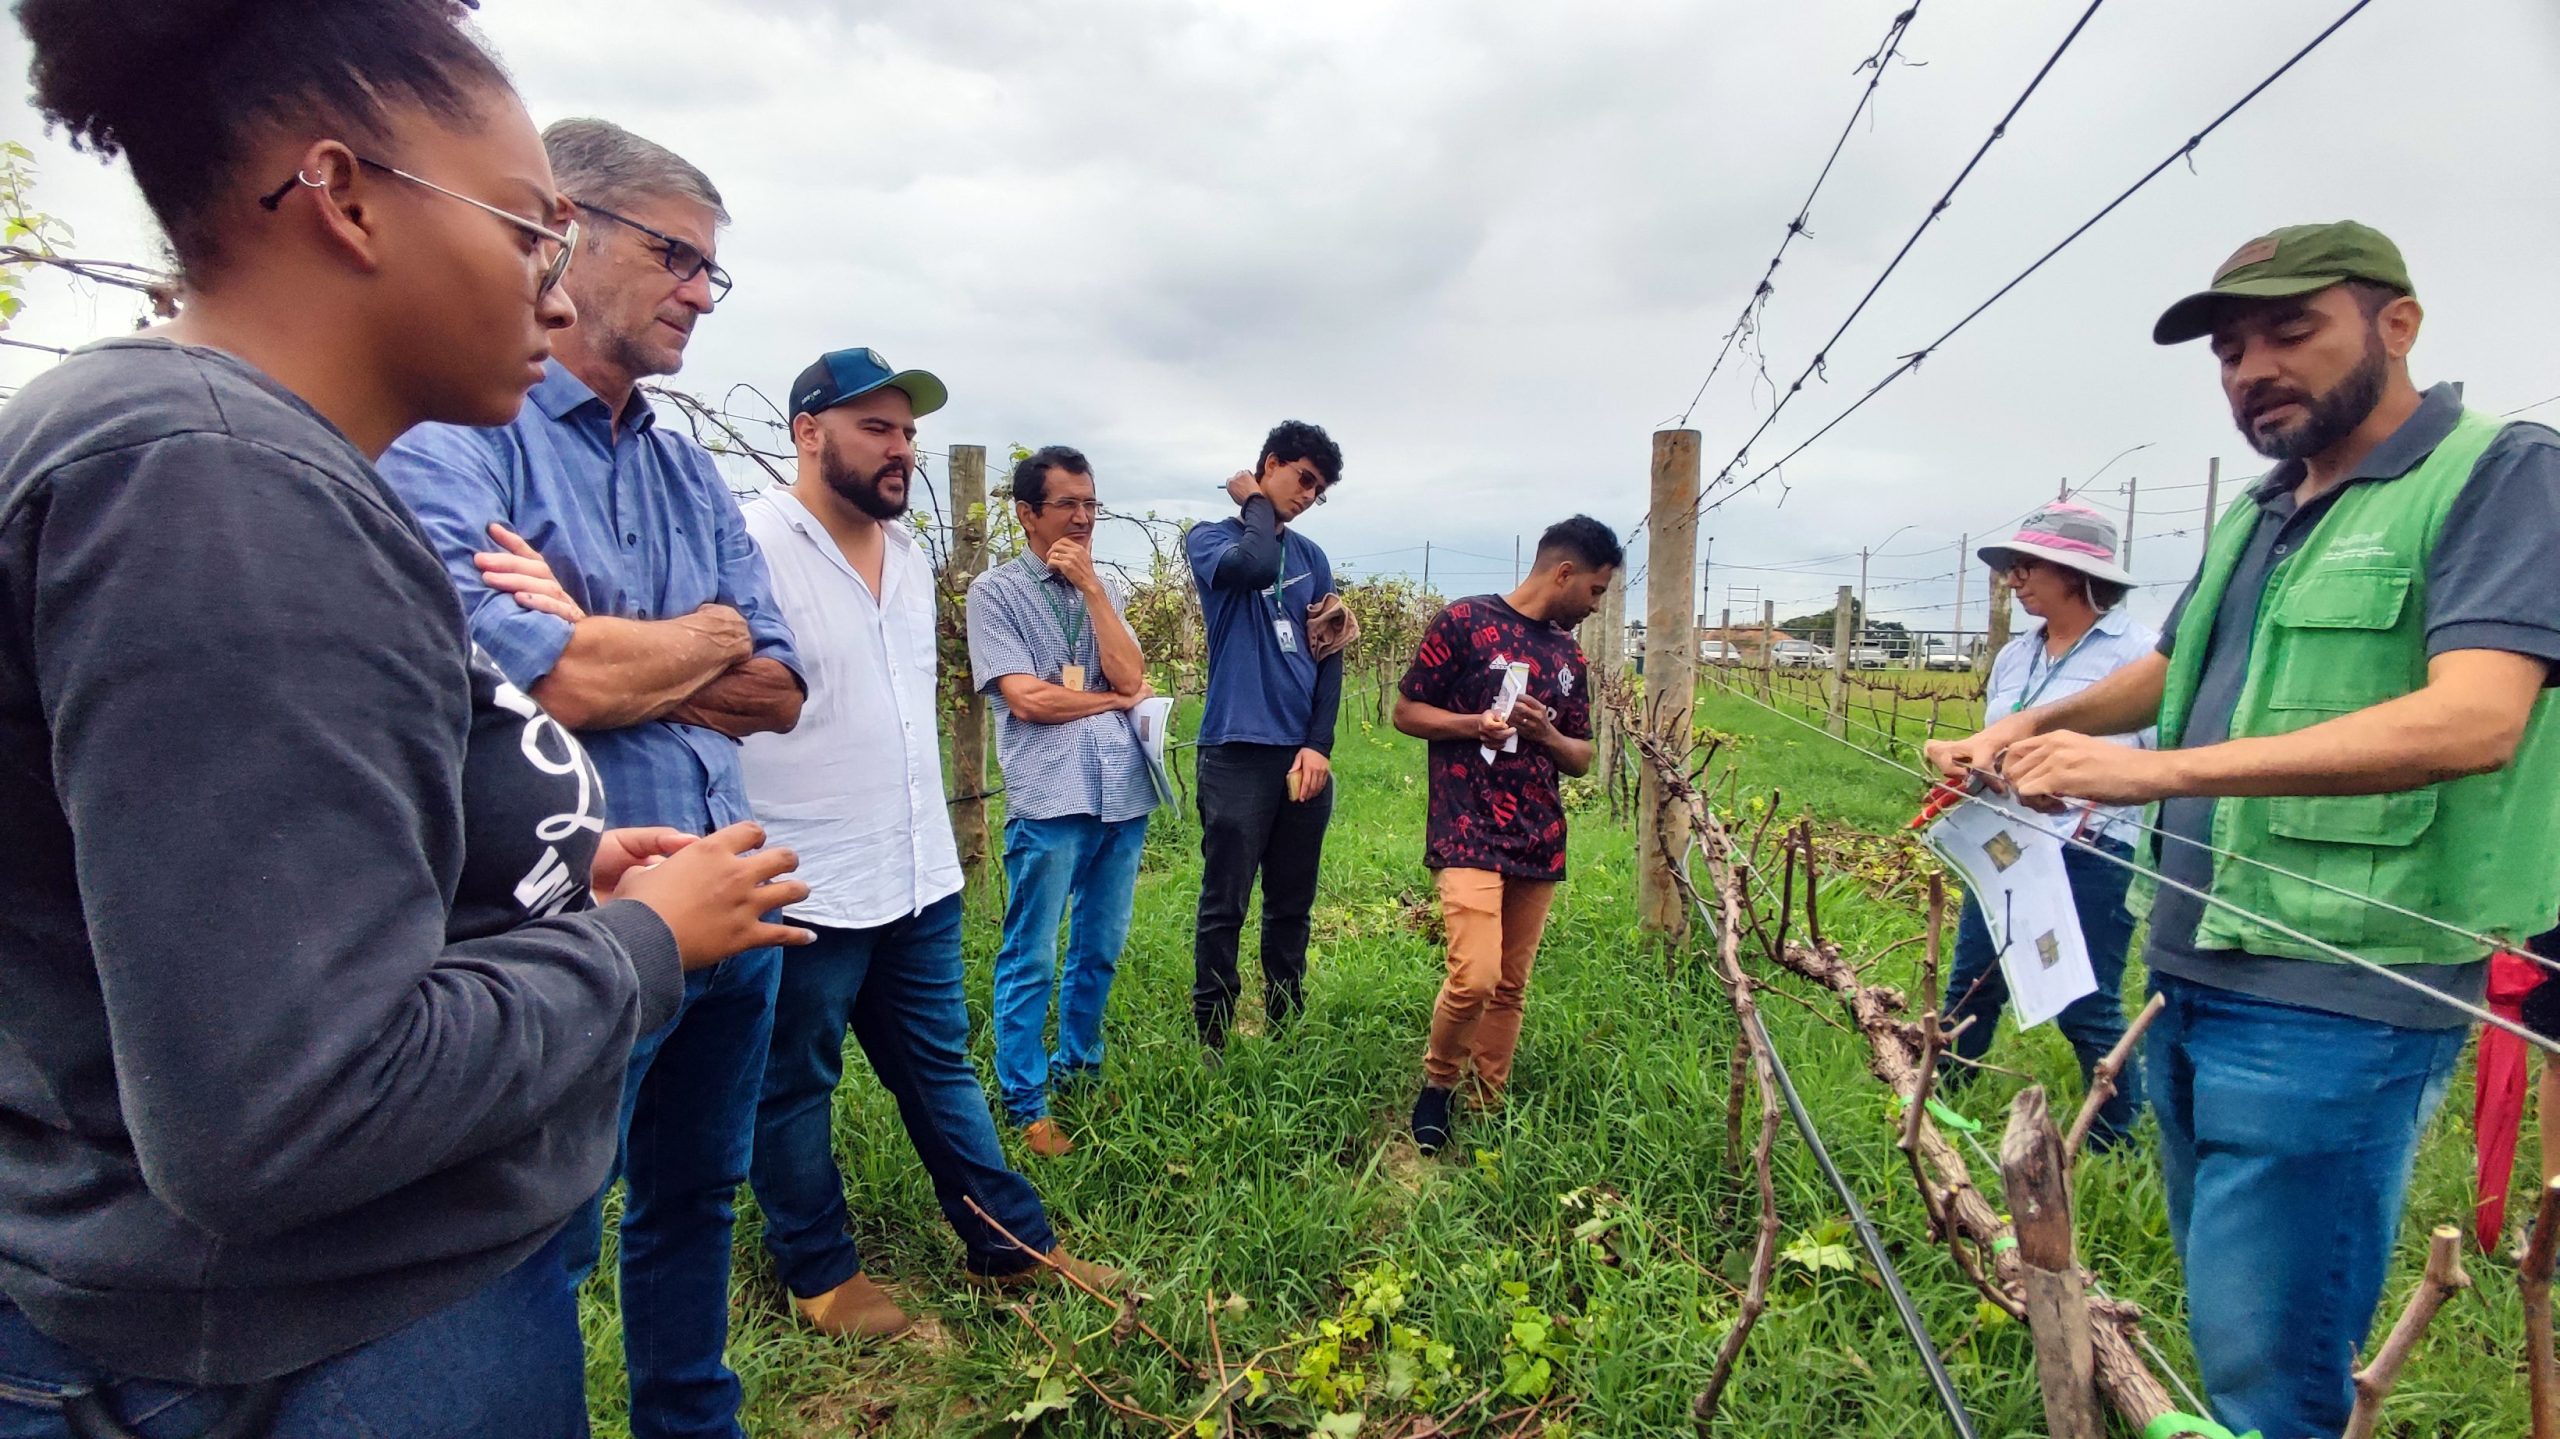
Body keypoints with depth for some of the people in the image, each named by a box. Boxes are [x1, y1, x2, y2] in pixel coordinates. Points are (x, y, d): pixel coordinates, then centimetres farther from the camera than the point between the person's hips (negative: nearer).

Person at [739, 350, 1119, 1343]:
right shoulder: (753, 545, -14)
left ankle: (1012, 1244, 31)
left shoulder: (910, 554, 11)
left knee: (942, 1071, 18)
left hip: (919, 880, 7)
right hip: (802, 889, -7)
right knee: (794, 1091, 13)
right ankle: (819, 1273, 32)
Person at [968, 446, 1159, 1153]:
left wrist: (1090, 585, -4)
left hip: (1124, 795, 5)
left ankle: (1078, 1064, 35)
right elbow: (1026, 699, -10)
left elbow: (1129, 676, -2)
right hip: (1050, 800, -5)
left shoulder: (1104, 589, 14)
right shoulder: (996, 590, 0)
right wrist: (1117, 699, -1)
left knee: (1100, 950, 17)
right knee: (1033, 963, 3)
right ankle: (1026, 1105, 18)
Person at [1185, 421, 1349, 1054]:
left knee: (1293, 906, 11)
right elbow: (1255, 563, -22)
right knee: (1224, 906, -1)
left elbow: (1330, 656, 10)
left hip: (1306, 754, 5)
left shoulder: (1313, 557, 16)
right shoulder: (1210, 538, 3)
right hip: (1238, 750, -5)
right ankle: (1211, 1042, 10)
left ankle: (1286, 1032, 22)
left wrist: (1319, 745, -1)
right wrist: (1255, 503, -2)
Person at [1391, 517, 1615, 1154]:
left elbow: (1582, 758, 18)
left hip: (1539, 843, 6)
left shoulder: (1571, 656, 15)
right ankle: (1437, 1083, 10)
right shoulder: (1465, 622, -3)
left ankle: (1489, 1111, 24)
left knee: (1511, 988, 9)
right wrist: (1474, 724, -16)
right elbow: (1406, 711, 0)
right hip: (1468, 834, -6)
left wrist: (1548, 735, -3)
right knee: (1475, 978, -16)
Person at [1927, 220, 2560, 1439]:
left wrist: (2156, 769, -32)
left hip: (2335, 1003, -8)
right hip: (2191, 978, 8)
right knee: (2225, 1320, 20)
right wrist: (2033, 723, 13)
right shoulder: (2255, 514, 15)